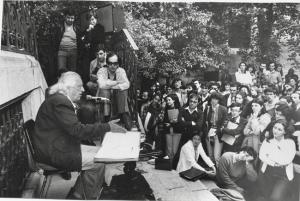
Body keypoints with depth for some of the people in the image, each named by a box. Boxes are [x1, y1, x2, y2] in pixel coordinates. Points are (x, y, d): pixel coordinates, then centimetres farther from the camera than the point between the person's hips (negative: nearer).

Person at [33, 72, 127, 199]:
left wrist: (100, 132, 1)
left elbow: (74, 129, 11)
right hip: (51, 153, -10)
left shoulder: (61, 100, 13)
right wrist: (107, 127, -25)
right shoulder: (59, 102, -20)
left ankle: (76, 196, 11)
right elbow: (77, 130, -28)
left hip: (60, 146, 10)